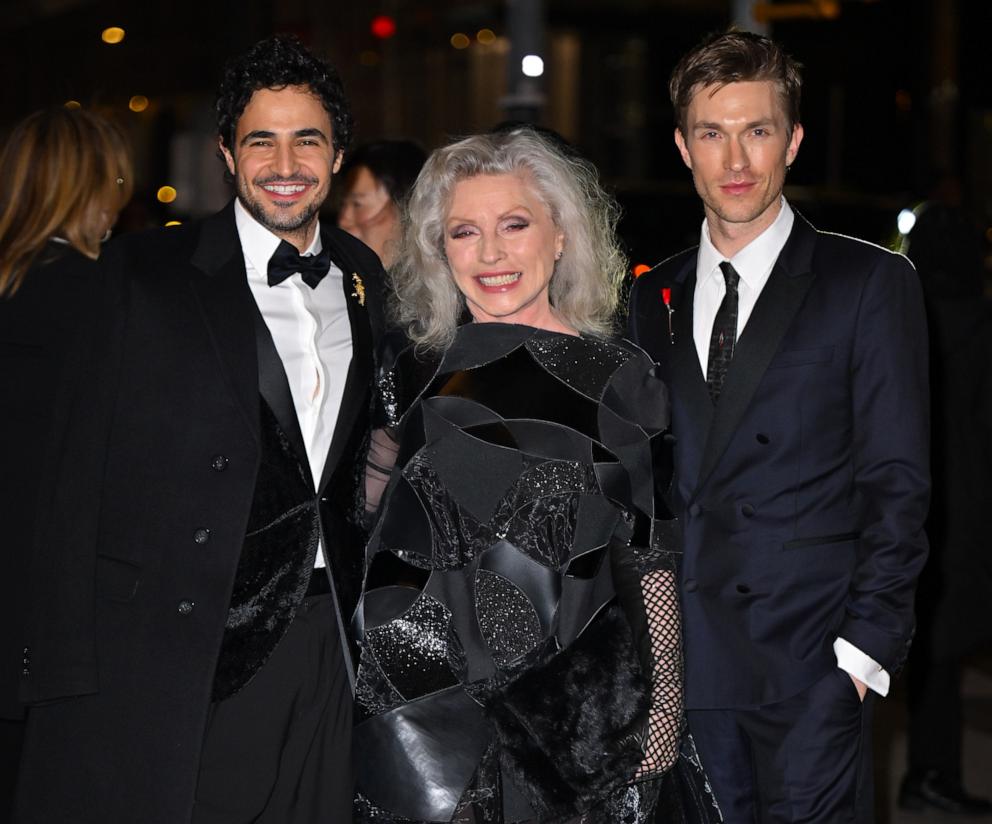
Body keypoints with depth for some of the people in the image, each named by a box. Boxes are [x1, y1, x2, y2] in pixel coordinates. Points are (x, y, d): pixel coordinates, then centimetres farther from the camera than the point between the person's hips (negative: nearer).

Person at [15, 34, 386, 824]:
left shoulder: (363, 276, 11)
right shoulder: (144, 273, -5)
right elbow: (84, 465, -7)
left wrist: (364, 614, 11)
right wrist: (68, 665, -11)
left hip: (321, 639, 5)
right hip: (173, 647, -4)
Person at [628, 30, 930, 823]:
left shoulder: (870, 283, 0)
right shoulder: (652, 299, 13)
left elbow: (897, 483, -4)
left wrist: (866, 647, -10)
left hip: (810, 667, -4)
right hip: (685, 662, 4)